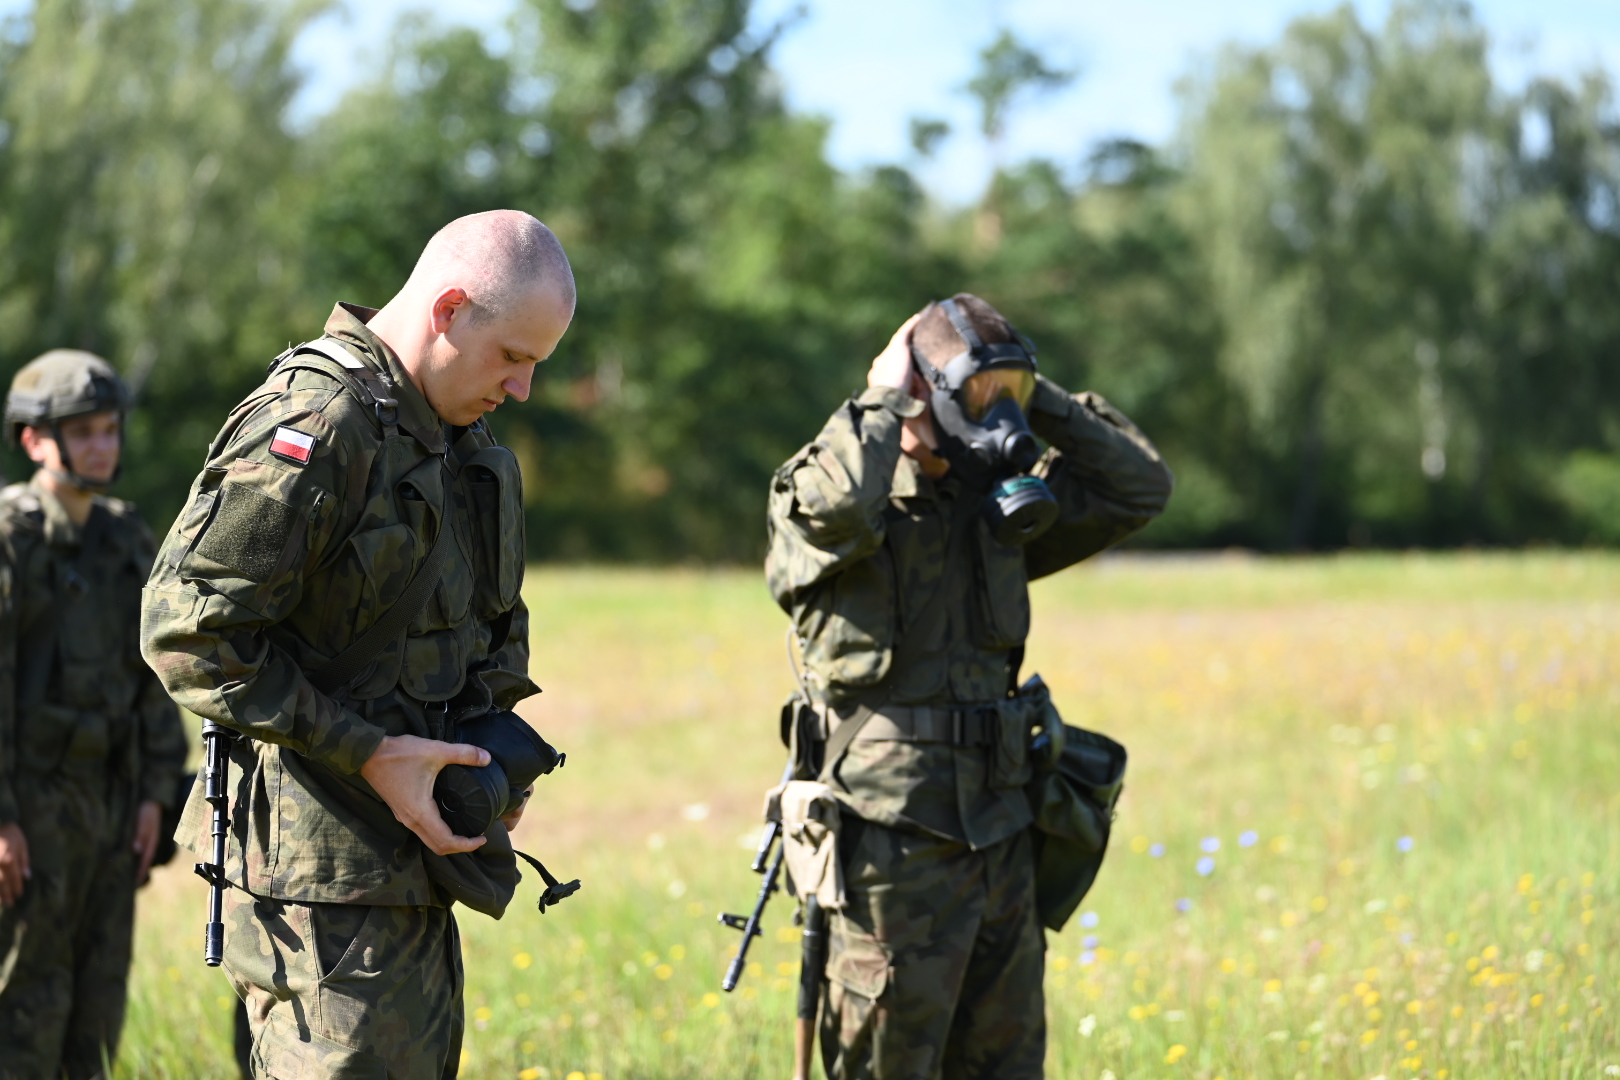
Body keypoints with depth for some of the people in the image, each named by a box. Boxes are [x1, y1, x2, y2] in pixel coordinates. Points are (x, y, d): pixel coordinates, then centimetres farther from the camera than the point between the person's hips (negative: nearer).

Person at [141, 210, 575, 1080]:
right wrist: (369, 755, -20)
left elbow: (491, 616, 28)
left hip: (414, 865, 9)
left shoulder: (457, 435, 14)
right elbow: (189, 632, -22)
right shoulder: (314, 422, -17)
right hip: (322, 874, -9)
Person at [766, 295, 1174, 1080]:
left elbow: (1140, 487, 15)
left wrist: (1034, 397, 6)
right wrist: (884, 399, -16)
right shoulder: (838, 504, -7)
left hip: (998, 835, 7)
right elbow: (834, 507, -32)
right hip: (894, 845, -7)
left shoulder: (996, 506, 12)